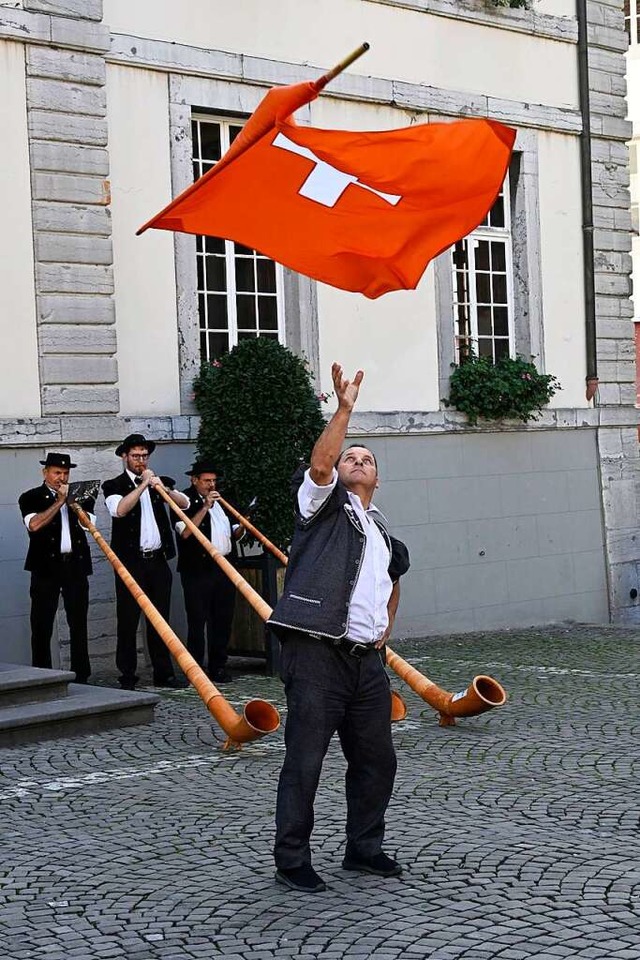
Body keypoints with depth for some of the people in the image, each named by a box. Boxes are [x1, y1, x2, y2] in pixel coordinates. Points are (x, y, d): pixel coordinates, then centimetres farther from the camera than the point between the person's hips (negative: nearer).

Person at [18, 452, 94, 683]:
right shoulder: (31, 498, 3)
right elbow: (34, 525, -14)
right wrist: (59, 501, -11)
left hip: (75, 565, 3)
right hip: (46, 566, -3)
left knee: (79, 623, 5)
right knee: (42, 626, -2)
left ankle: (81, 675, 11)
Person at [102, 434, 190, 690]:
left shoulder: (160, 482, 15)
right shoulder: (114, 486, 2)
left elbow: (184, 503, 2)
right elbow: (119, 509, -18)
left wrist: (163, 488, -15)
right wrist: (143, 485, -18)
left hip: (158, 560, 4)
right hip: (130, 562, -4)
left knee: (160, 619, 6)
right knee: (128, 620, -3)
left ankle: (163, 673, 11)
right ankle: (128, 676, 1)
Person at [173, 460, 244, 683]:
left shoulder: (221, 501, 20)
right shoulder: (185, 500, -2)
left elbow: (232, 534, 26)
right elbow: (185, 532, -17)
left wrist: (241, 527, 5)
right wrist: (205, 507, -18)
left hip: (225, 568, 6)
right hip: (198, 570, -6)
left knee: (223, 620, 7)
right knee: (197, 621, -5)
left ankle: (218, 666, 14)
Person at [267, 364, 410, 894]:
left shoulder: (384, 534, 23)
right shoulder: (324, 503, 3)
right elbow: (319, 464, -18)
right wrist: (345, 408, -21)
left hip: (367, 658, 7)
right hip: (317, 654, -7)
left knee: (377, 758, 13)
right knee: (304, 761, -4)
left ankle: (364, 847, 29)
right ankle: (292, 861, 5)